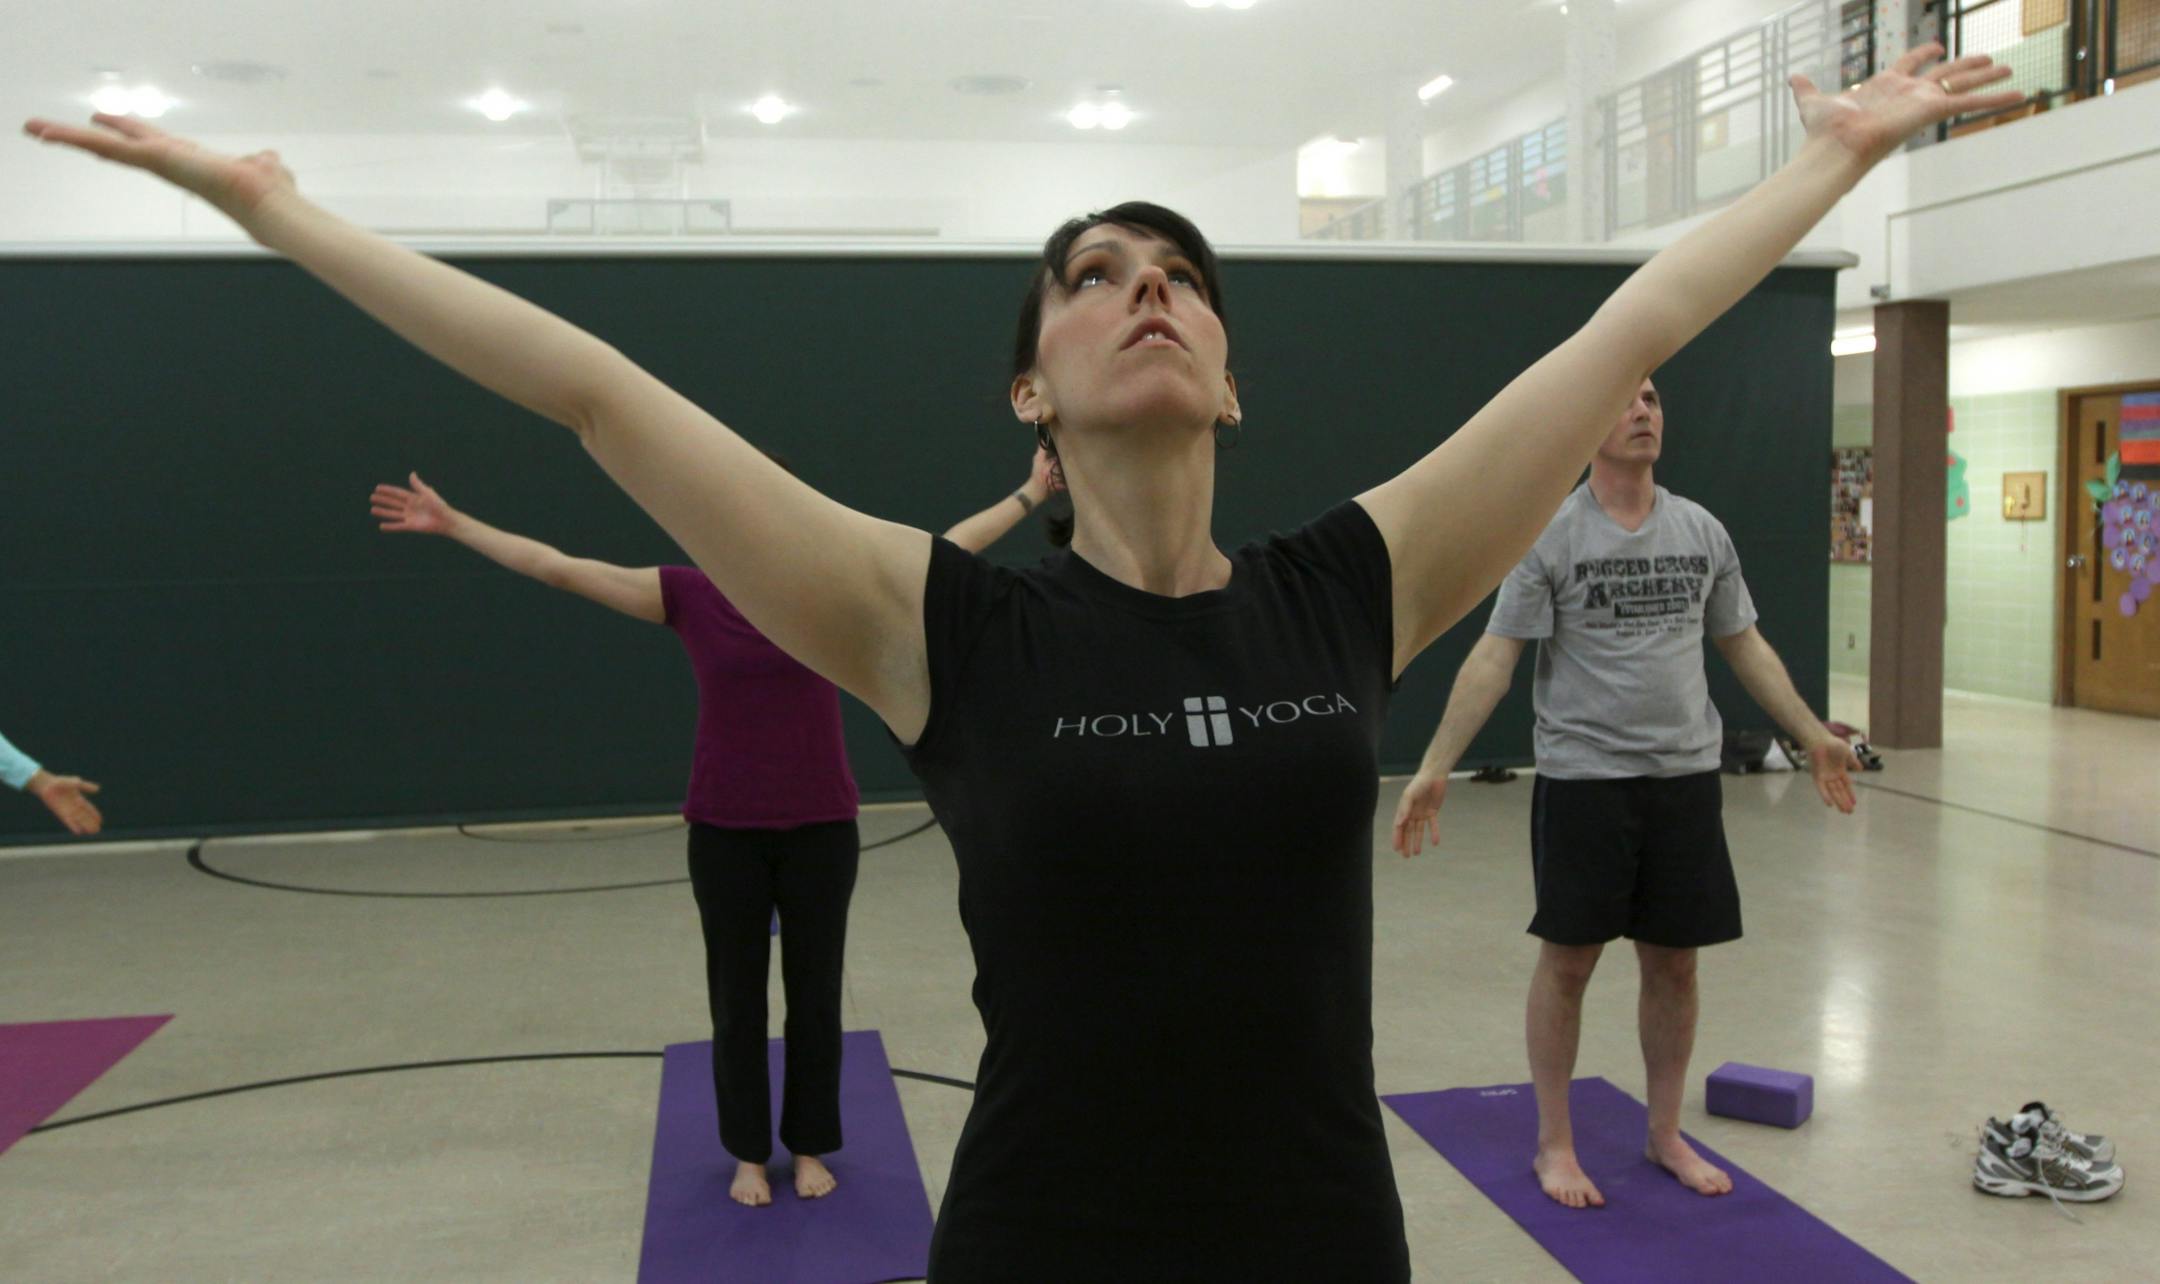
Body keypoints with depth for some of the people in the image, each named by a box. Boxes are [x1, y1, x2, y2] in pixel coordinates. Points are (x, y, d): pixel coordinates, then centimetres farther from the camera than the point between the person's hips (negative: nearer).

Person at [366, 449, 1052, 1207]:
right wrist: (451, 523, -7)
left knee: (815, 993, 11)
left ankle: (809, 1146, 29)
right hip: (724, 831, 0)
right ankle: (748, 1152, 28)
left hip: (821, 827, 0)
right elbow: (561, 569, -6)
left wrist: (1028, 494, -3)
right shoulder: (689, 596, -4)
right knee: (736, 998, 11)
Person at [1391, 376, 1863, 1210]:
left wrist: (1813, 736, 15)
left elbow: (1745, 646, 16)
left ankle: (1665, 1134, 27)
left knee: (1674, 960, 11)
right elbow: (1494, 657, -12)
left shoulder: (1703, 532, 6)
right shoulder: (1551, 535, -8)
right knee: (1568, 958, 4)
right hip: (1583, 780, -4)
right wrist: (1435, 766, -19)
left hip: (1686, 777, 5)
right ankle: (1554, 1143, 18)